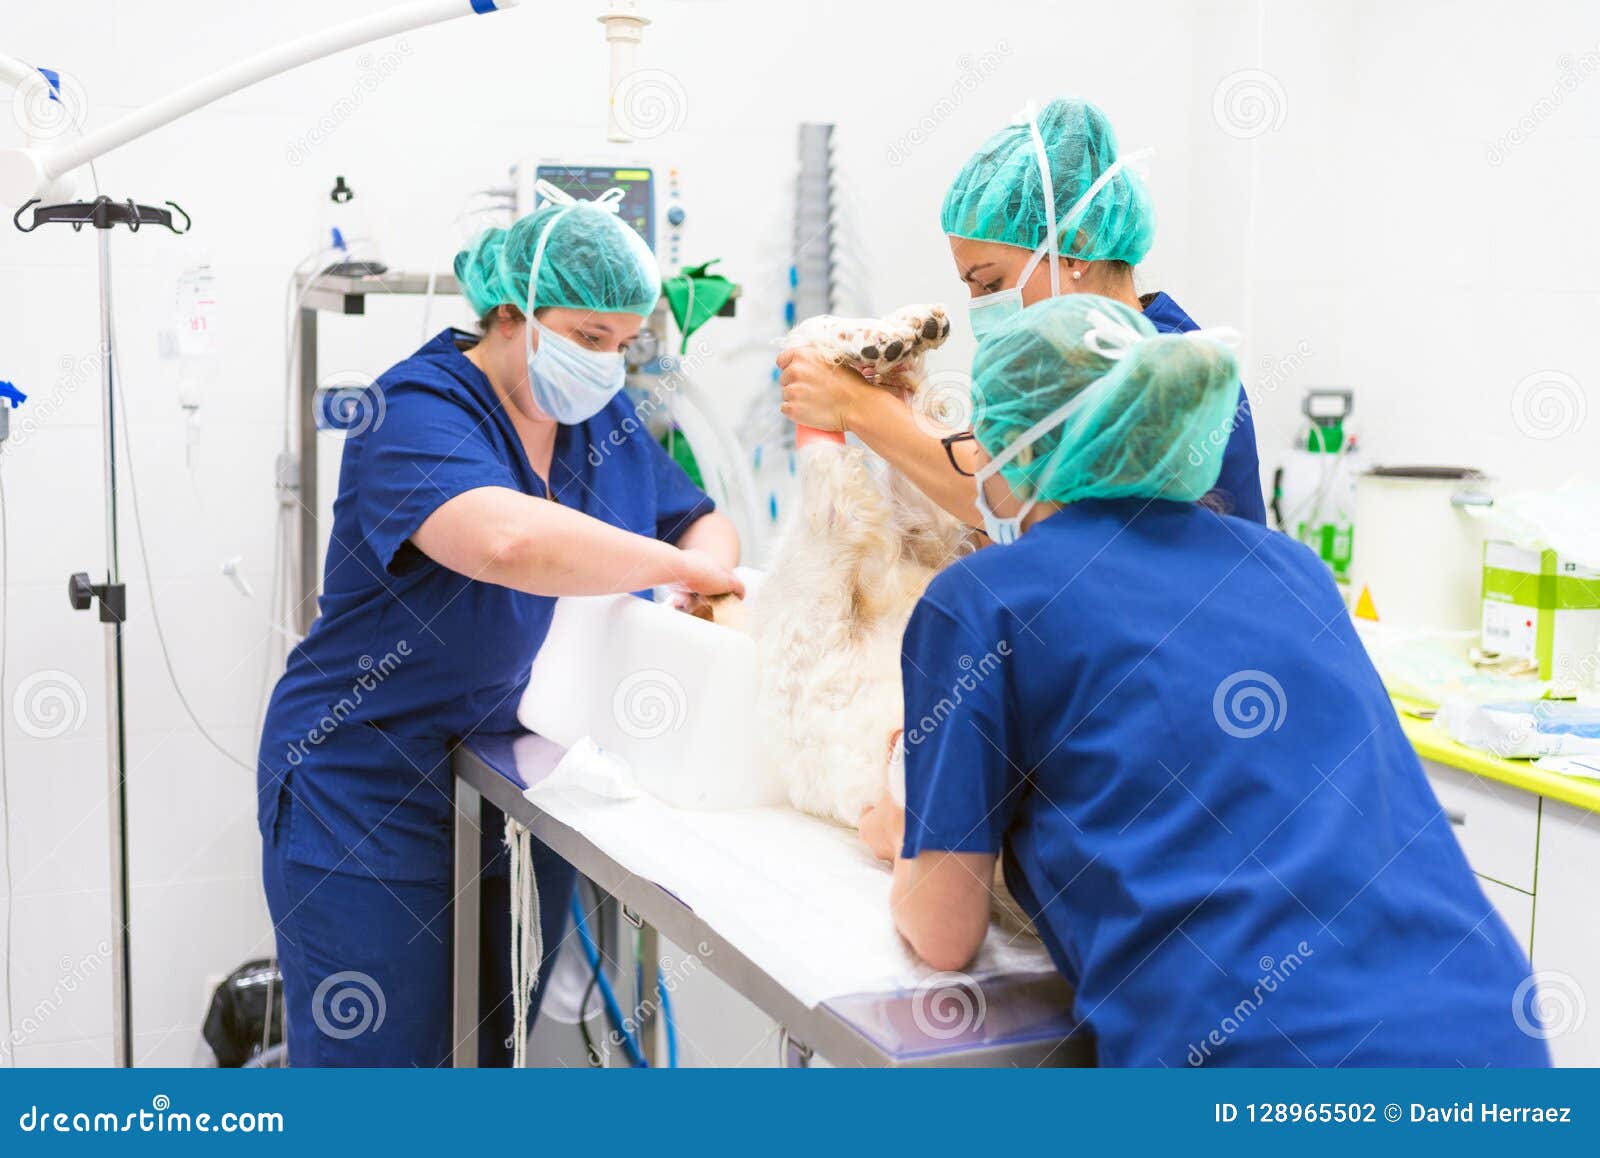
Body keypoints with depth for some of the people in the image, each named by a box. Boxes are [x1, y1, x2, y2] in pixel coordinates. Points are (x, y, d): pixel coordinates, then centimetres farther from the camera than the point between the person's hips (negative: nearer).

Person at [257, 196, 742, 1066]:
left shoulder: (604, 423, 6)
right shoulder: (419, 411, -18)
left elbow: (706, 524, 15)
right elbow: (507, 539, -38)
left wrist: (709, 563, -9)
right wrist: (673, 567, -27)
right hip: (372, 796, -7)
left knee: (503, 1049, 13)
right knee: (376, 1058, 0)